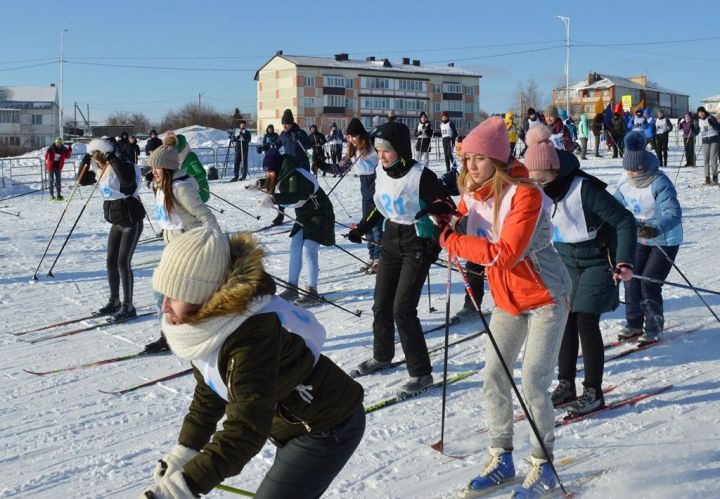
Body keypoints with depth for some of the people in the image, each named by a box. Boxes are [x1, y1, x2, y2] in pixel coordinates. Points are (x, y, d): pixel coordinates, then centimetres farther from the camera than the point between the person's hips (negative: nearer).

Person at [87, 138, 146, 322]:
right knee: (111, 262, 11)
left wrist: (112, 159, -31)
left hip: (131, 221, -9)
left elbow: (128, 180, -39)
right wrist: (87, 161, 10)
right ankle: (114, 302, 24)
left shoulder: (122, 167, -18)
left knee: (123, 262, -10)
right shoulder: (102, 172, 8)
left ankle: (128, 306, -2)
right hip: (117, 222, 9)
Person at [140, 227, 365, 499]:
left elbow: (246, 429, -38)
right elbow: (208, 391, 6)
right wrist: (183, 451, 4)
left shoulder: (252, 336, -36)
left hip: (328, 429, -9)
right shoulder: (207, 321, -8)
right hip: (290, 423, 9)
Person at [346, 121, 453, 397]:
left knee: (403, 310, -11)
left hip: (418, 245, -7)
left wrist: (436, 242, -22)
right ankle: (382, 356, 36)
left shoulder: (421, 176, -20)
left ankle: (421, 372, 1)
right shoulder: (381, 172, 1)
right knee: (381, 304, 12)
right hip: (391, 240, 7)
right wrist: (361, 228, 14)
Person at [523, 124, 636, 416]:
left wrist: (625, 262, -28)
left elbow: (624, 220, -22)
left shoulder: (583, 188, -26)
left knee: (586, 321, -10)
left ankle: (594, 392, 1)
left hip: (597, 260, -6)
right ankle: (566, 384, 18)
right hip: (565, 259, 6)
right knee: (564, 319, 5)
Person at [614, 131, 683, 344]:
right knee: (631, 278, 2)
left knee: (649, 283, -10)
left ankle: (654, 328, 8)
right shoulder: (625, 183, -6)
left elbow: (674, 213, -38)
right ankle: (634, 323, 19)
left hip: (665, 240, -6)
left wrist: (655, 229, -55)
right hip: (641, 238, 7)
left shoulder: (659, 183, -27)